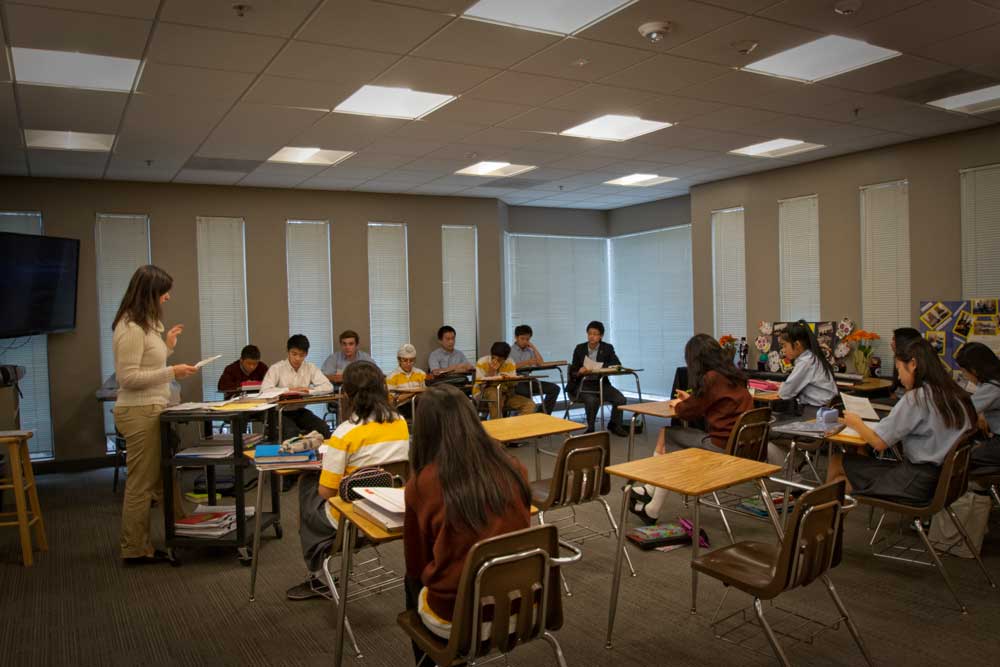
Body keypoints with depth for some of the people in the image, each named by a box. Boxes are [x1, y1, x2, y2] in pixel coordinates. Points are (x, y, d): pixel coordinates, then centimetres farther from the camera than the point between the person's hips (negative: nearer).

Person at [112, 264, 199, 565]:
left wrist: (167, 346, 13)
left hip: (152, 410, 10)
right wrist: (172, 372, -20)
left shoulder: (145, 324, 14)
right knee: (142, 483, 0)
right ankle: (135, 550, 13)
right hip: (140, 413, -10)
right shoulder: (131, 328, -16)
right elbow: (128, 377, -20)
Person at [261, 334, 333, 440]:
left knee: (324, 428, -21)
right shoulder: (277, 368, -7)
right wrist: (290, 390, -20)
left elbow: (328, 387, -7)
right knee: (291, 432, -32)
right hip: (281, 412, -3)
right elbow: (264, 390, -21)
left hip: (301, 411, 3)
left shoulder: (310, 368, 2)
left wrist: (309, 390, -21)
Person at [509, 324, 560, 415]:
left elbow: (541, 363, 7)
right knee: (526, 392, -40)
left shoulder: (529, 351, 18)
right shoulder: (510, 350, 4)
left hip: (528, 380, 6)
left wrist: (533, 347, 7)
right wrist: (526, 363, -19)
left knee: (554, 388, -11)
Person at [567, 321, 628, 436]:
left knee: (620, 399, -20)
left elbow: (617, 365, -11)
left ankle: (614, 425, 8)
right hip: (583, 384, -2)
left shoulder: (608, 348, 3)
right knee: (592, 400, -34)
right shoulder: (579, 348, 2)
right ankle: (590, 428, -10)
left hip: (601, 383, 2)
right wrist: (579, 372, -25)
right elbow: (573, 372, 0)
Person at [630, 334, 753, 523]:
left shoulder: (711, 378, -16)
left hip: (723, 445, -8)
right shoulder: (733, 375, 9)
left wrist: (677, 404, 15)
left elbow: (689, 412, -5)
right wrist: (690, 399, 24)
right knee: (668, 432, 12)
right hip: (739, 441, 9)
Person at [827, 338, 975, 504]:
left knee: (838, 462, 1)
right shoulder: (955, 394, 5)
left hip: (917, 484, -8)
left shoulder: (916, 397, -18)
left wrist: (856, 423, 4)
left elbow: (879, 443, -16)